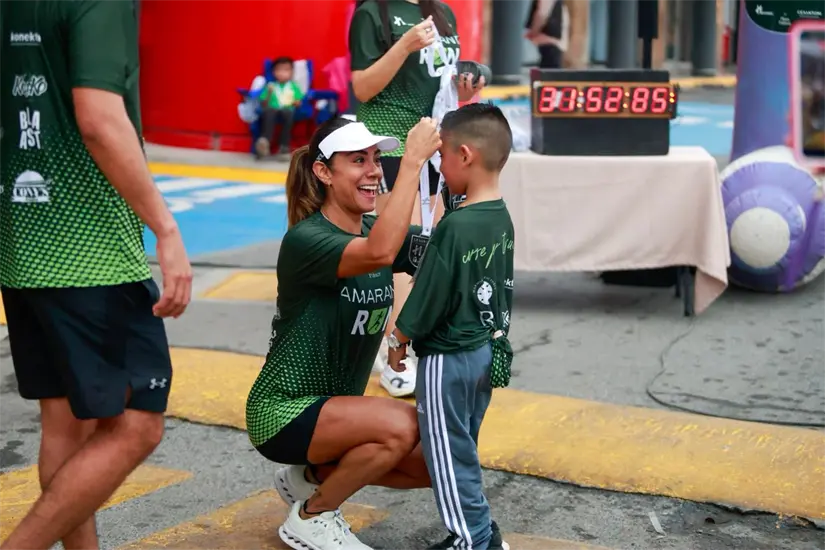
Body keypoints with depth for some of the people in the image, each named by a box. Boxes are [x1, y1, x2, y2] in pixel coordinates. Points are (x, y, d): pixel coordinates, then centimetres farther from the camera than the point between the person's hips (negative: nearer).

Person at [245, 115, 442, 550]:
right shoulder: (305, 238, -20)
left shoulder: (379, 230, 3)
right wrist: (413, 160, -37)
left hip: (336, 407, 8)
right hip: (282, 411, -8)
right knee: (401, 425, -29)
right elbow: (379, 253, -40)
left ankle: (312, 476, 15)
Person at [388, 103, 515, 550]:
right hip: (487, 351, 9)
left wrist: (398, 340, -3)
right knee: (461, 448, 20)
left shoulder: (454, 226, -23)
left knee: (447, 453, 5)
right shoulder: (502, 217, 3)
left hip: (448, 358, -9)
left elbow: (428, 298, -18)